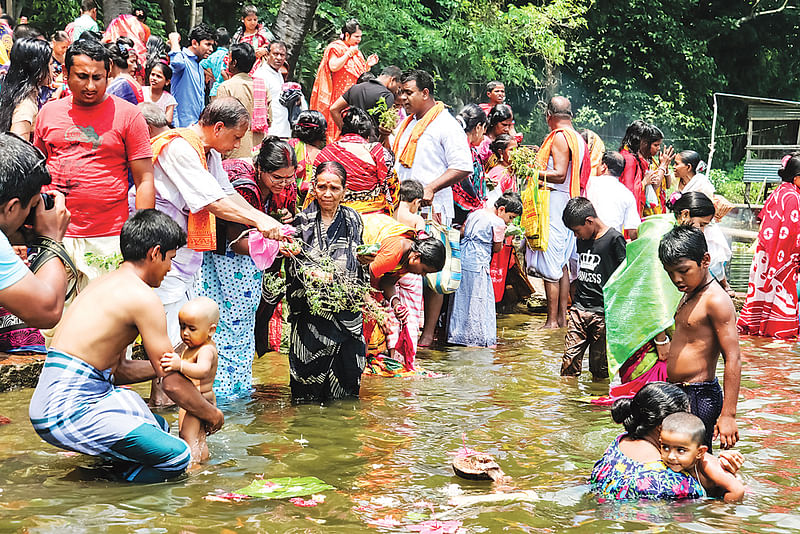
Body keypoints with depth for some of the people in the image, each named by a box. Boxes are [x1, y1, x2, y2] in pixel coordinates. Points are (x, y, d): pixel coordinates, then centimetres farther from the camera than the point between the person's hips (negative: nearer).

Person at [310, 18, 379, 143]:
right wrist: (349, 53, -13)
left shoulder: (356, 52, 21)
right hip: (340, 94, -7)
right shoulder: (335, 47, -2)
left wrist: (368, 65, 7)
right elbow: (334, 67, -18)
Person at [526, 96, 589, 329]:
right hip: (569, 203, 9)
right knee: (561, 263, 14)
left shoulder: (558, 136, -12)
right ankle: (562, 317, 17)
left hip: (554, 201, -9)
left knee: (550, 265, -7)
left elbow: (559, 174, -20)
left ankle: (552, 321, -7)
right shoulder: (578, 138, 14)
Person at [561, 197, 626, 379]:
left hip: (603, 313, -5)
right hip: (579, 310, 5)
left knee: (600, 368, 1)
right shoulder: (582, 240, 13)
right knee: (570, 362, -1)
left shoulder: (614, 239, -7)